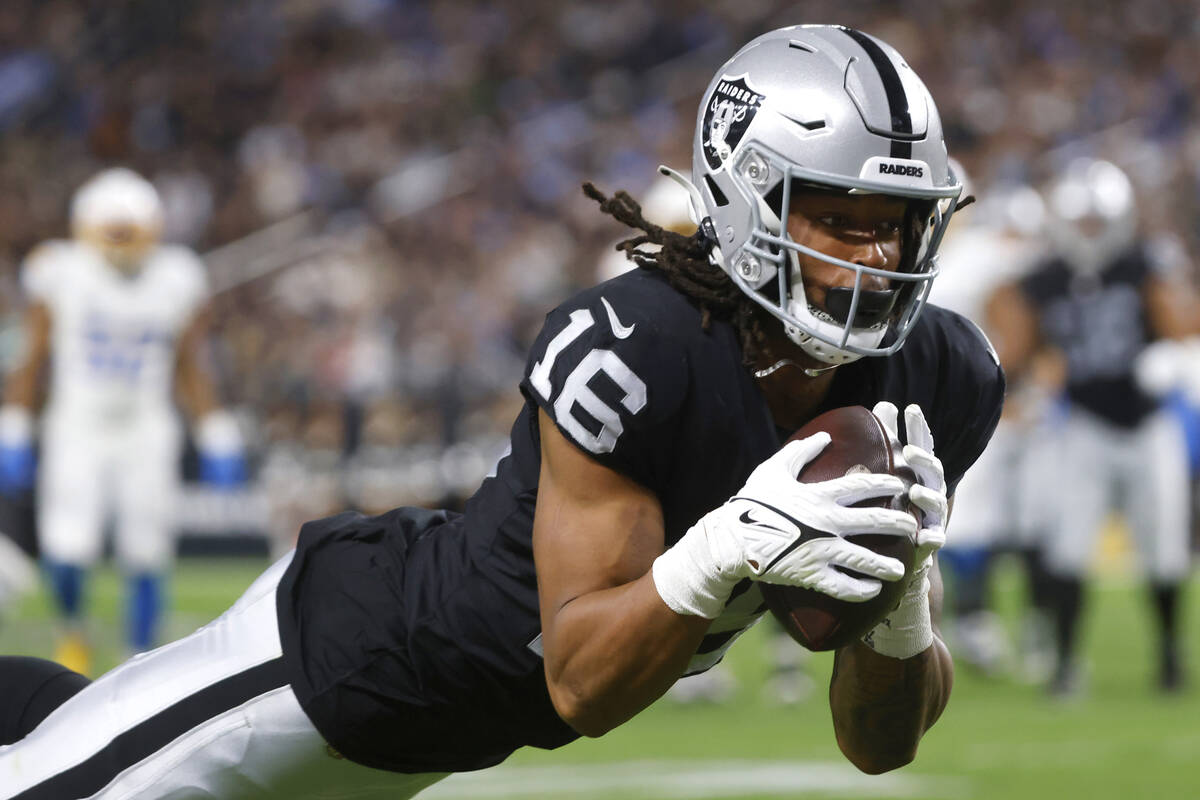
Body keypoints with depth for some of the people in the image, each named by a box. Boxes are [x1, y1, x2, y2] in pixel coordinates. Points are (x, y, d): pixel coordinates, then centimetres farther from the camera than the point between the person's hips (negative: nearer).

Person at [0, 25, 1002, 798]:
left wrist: (900, 606, -30)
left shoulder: (936, 385, -15)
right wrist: (725, 552, -45)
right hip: (358, 648, -6)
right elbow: (581, 686, -29)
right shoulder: (625, 353, -34)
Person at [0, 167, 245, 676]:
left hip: (145, 439, 1)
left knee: (145, 559, -1)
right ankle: (73, 627, 18)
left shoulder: (176, 281, -2)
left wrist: (217, 442, 4)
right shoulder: (61, 277, -6)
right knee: (68, 553, -14)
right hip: (76, 437, -1)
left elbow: (191, 371, 8)